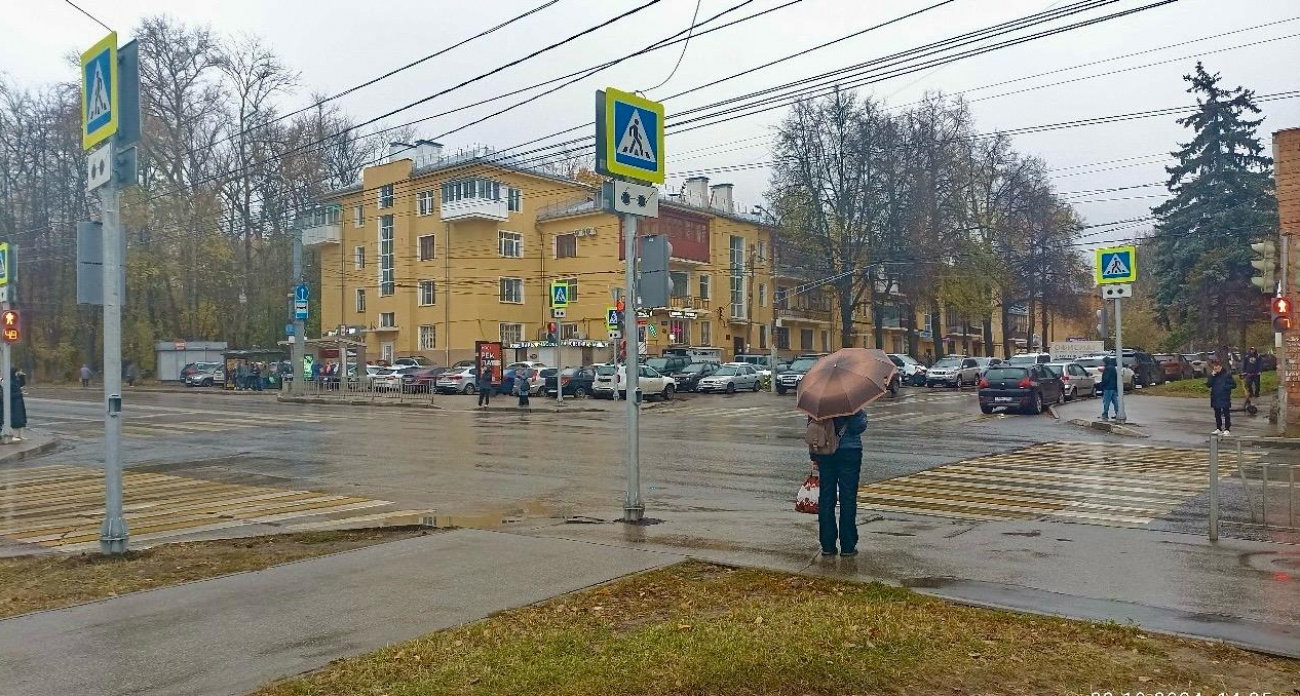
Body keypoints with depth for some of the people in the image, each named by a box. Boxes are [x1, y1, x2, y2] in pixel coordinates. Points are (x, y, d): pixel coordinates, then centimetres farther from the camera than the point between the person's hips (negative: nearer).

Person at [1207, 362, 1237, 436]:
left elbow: (1234, 385, -3)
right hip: (1215, 398, 5)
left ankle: (1227, 429, 5)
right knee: (1217, 414, 12)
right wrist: (1212, 376, -10)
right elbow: (1208, 384, -3)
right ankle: (1218, 429, 20)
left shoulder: (1227, 374, -5)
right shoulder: (1213, 376, 7)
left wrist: (1226, 387, -16)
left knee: (1226, 414, 0)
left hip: (1225, 398, -5)